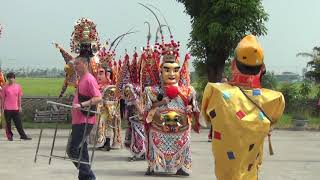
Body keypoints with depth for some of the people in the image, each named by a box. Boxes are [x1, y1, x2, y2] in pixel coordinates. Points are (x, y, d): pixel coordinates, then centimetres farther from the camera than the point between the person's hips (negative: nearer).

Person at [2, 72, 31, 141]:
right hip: (7, 108, -2)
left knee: (18, 123, 3)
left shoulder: (18, 86, 5)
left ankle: (23, 135, 8)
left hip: (15, 108, 2)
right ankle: (9, 136, 15)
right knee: (8, 123, 4)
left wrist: (19, 106, 9)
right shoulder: (5, 87, 0)